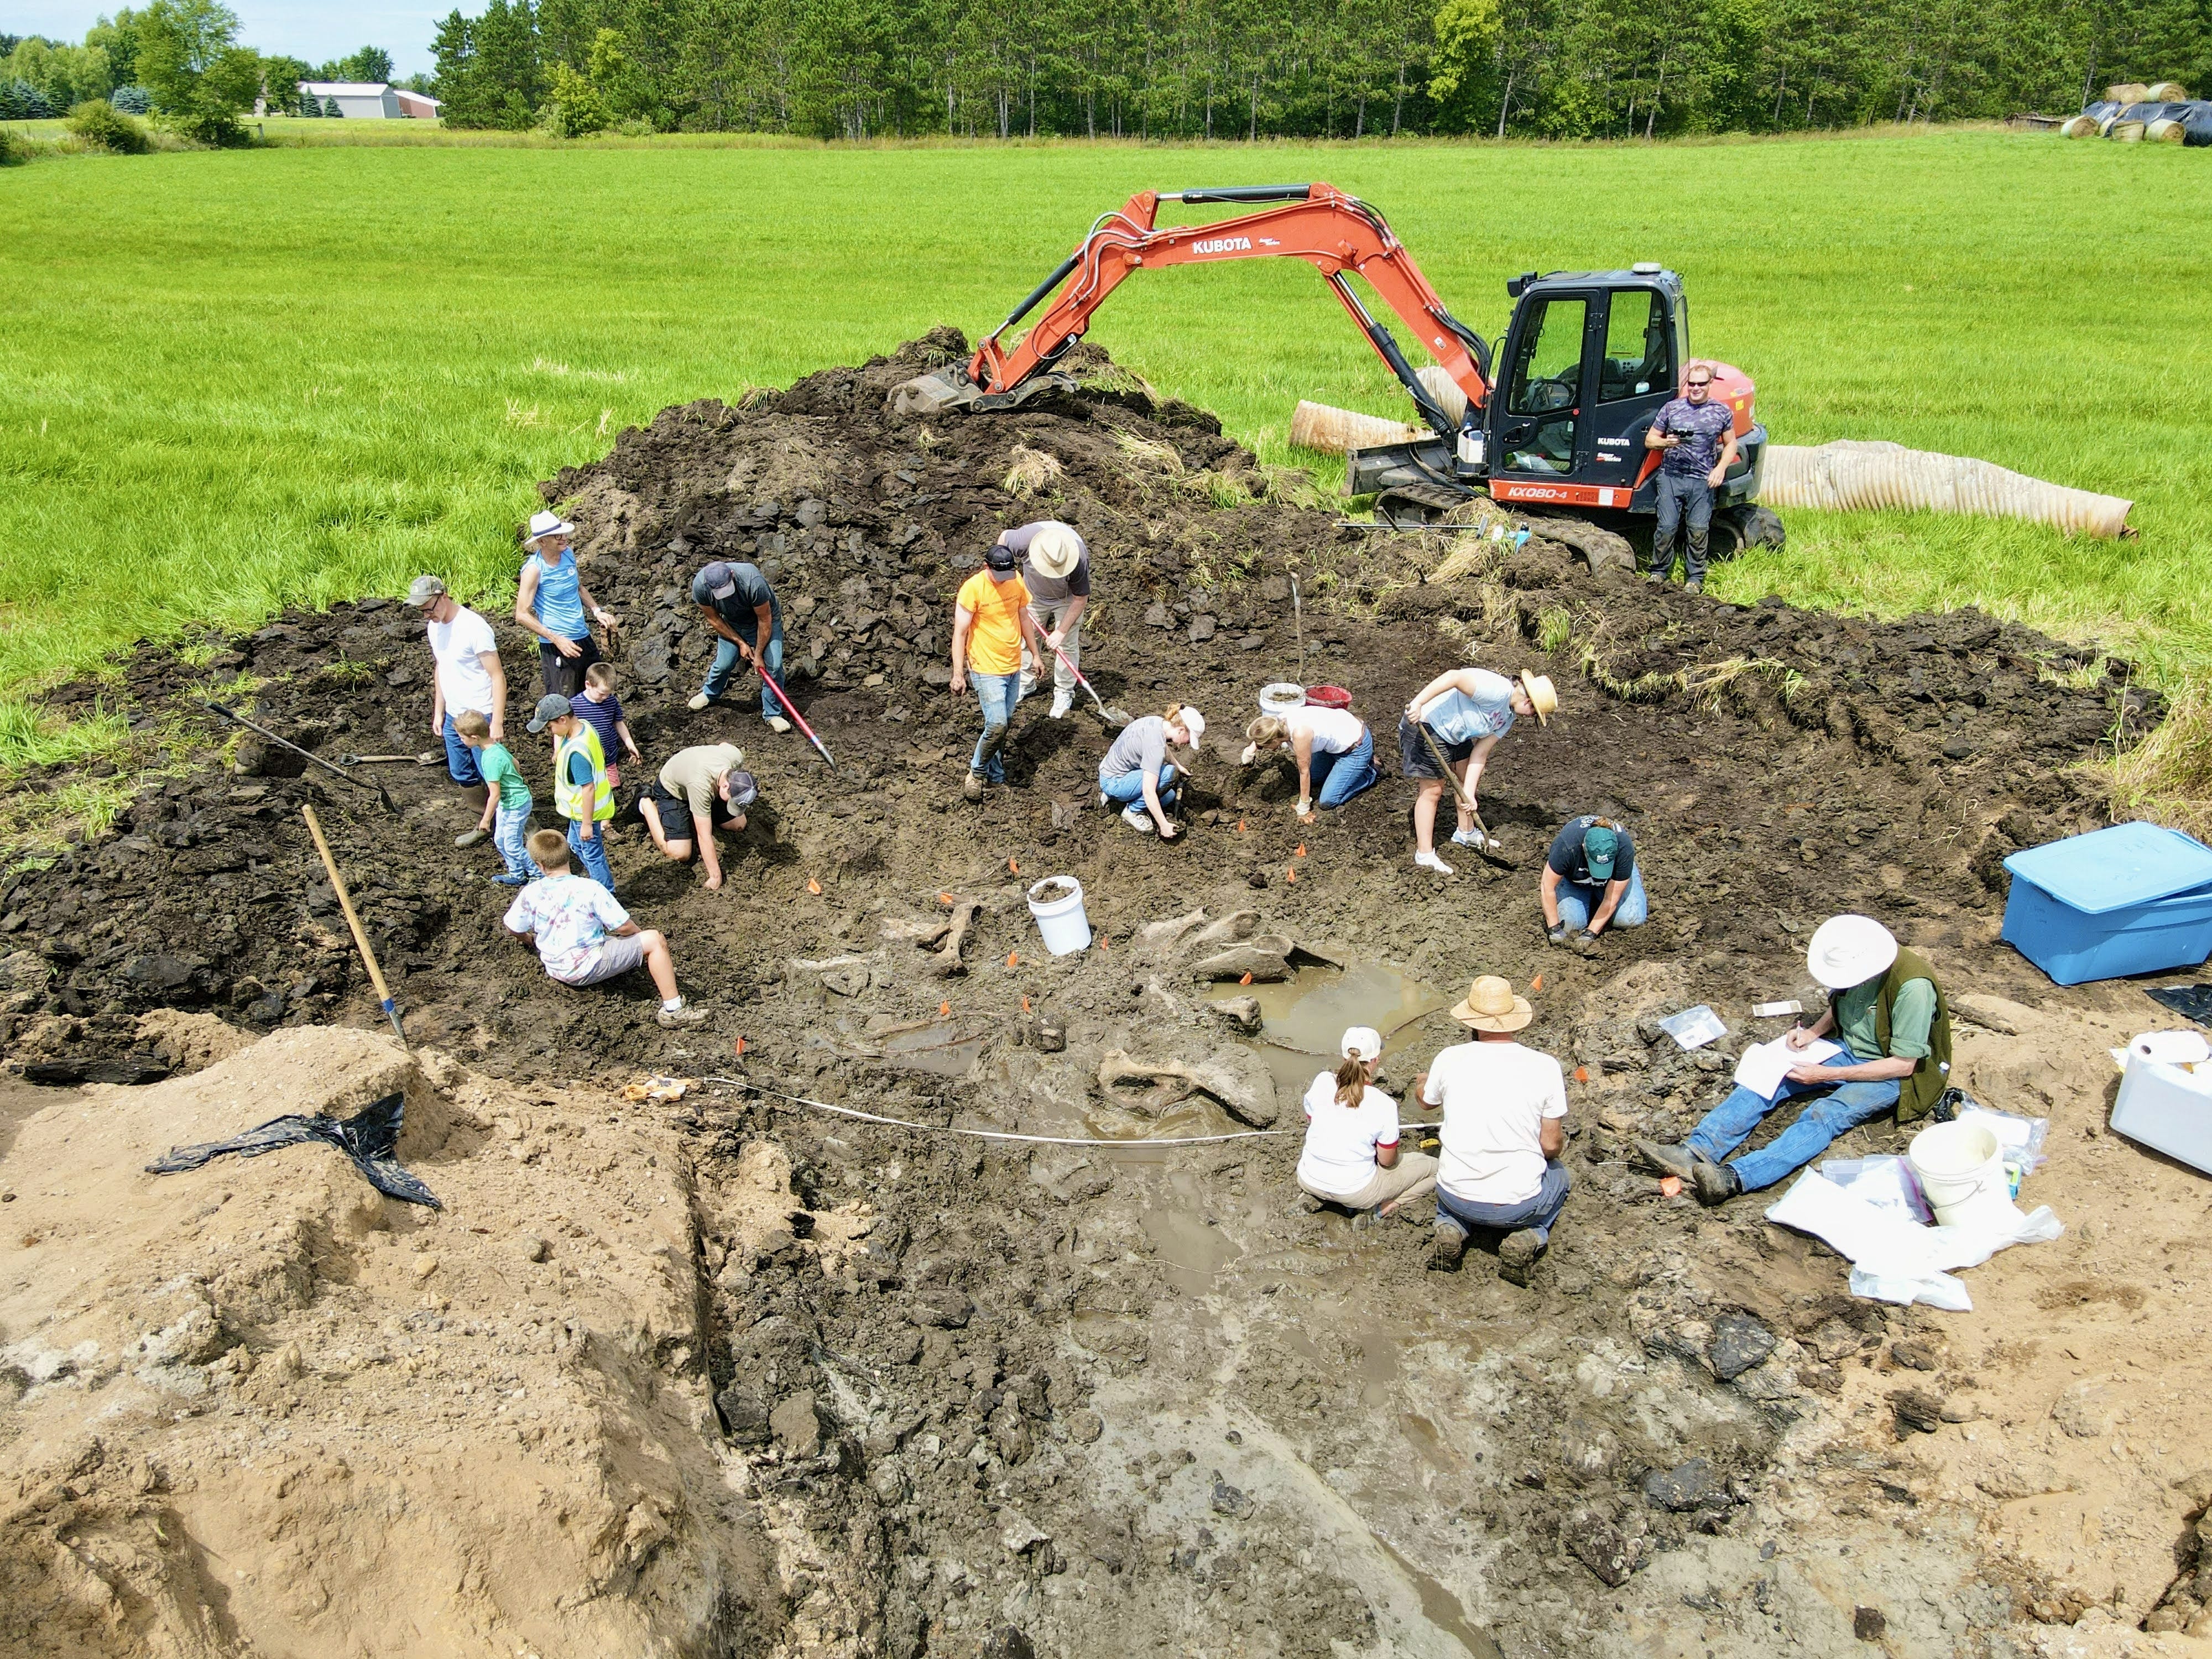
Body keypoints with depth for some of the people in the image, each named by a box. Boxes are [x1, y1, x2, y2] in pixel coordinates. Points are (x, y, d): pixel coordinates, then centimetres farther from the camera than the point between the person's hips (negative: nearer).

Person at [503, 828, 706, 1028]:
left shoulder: (530, 893, -6)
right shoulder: (590, 889, -18)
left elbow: (513, 929, 8)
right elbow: (624, 927, -16)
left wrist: (531, 939, 31)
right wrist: (642, 936, 7)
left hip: (556, 970, 6)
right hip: (587, 970, -6)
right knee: (655, 940, -8)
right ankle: (673, 1010, -12)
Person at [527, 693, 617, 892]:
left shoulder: (576, 752, -35)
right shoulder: (584, 726, -7)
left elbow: (588, 789, -31)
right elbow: (601, 754, 12)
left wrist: (587, 823, -23)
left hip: (585, 811, -10)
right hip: (580, 807, 10)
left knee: (592, 854, 8)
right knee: (576, 844, 28)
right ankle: (600, 882, 42)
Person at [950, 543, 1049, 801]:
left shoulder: (1017, 582, 0)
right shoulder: (973, 588, -18)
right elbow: (960, 633, -15)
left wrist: (1036, 654, 19)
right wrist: (958, 674, -17)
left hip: (1013, 667, 6)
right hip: (987, 670, -6)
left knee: (1004, 724, 13)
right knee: (997, 725, -14)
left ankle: (996, 777, 27)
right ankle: (977, 772, 8)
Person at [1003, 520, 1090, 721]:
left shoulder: (1079, 558, -40)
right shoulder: (1027, 537, -38)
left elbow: (1081, 599, -26)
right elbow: (1004, 538, -12)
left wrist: (1061, 631, -24)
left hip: (1067, 598, -2)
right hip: (1034, 594, 3)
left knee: (1067, 644, -4)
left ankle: (1064, 693, 10)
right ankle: (1025, 683, 28)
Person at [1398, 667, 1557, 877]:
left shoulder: (1508, 718, 4)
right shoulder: (1498, 691, -27)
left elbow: (1480, 753, 0)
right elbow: (1454, 676, -37)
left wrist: (1469, 793, -10)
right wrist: (1417, 703, -43)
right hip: (1425, 725, -10)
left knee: (1469, 778, 20)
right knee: (1433, 790, -4)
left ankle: (1466, 833, 41)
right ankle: (1424, 854, 5)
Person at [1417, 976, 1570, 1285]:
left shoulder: (1449, 1059, -8)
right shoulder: (1545, 1066, -13)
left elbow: (1426, 1100, 15)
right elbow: (1551, 1145, -7)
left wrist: (1422, 1081, 40)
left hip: (1457, 1198, 2)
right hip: (1518, 1204, -1)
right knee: (1557, 1175, 32)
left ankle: (1451, 1229, 7)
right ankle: (1529, 1236, 4)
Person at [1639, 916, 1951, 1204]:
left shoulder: (1912, 987, -27)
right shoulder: (1849, 966, -6)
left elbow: (1904, 1064, -23)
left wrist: (1826, 1075, -24)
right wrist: (1813, 1032, -6)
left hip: (1891, 1074, -7)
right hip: (1847, 1049, 7)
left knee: (1824, 1116, -31)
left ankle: (1733, 1178, -51)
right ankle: (1697, 1152, -33)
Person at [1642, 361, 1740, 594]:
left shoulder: (1721, 412, 6)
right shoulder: (1671, 408, 5)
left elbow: (1730, 444, 13)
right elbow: (1649, 441, 7)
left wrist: (1721, 468, -5)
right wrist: (1665, 442, -15)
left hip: (1703, 480, 0)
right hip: (1671, 476, 0)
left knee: (1699, 530, 0)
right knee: (1666, 527, -3)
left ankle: (1695, 577, 11)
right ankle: (1659, 571, 14)